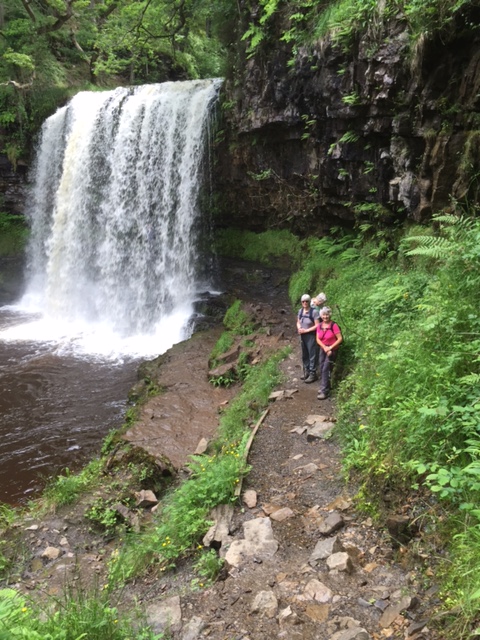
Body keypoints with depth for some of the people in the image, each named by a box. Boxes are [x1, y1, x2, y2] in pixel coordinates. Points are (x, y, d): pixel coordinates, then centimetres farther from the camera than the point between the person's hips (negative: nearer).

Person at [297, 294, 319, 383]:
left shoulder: (314, 312, -17)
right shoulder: (300, 311, 3)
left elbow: (317, 325, -17)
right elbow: (298, 322, 13)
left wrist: (306, 330, -17)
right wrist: (299, 328, -8)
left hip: (311, 336, -7)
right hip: (302, 336, 7)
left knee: (312, 355, 0)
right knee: (304, 355, 16)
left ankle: (313, 374, 9)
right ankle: (306, 372, 30)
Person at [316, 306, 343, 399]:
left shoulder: (334, 325, -14)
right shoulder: (319, 325, 3)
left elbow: (340, 339, -15)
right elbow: (318, 339, 3)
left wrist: (330, 348, -17)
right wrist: (325, 347, -12)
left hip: (332, 350, -6)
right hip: (323, 349, 6)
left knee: (325, 369, -12)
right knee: (321, 369, 8)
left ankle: (324, 391, -9)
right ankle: (324, 386, 26)